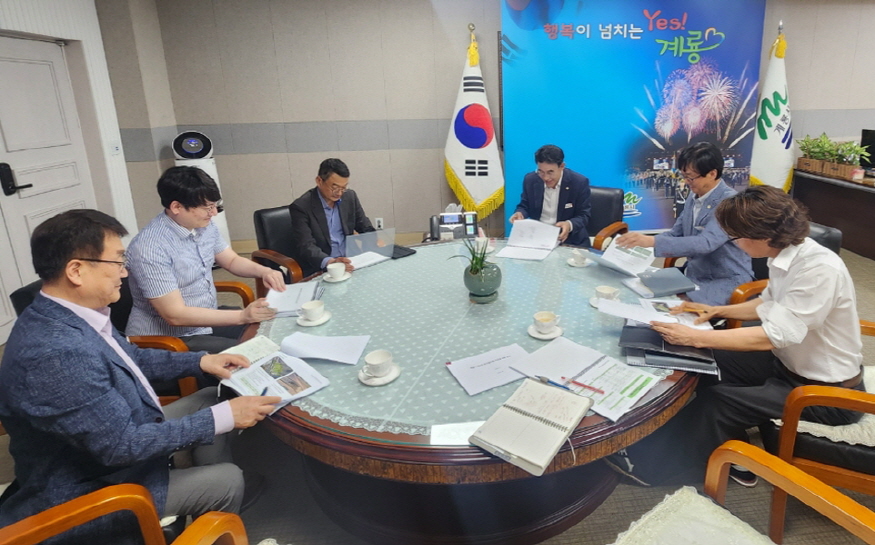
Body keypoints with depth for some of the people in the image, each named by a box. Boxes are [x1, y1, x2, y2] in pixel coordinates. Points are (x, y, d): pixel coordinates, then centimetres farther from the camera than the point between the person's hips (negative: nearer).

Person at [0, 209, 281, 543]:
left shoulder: (64, 315, -6)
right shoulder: (55, 353, -36)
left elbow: (132, 358, 10)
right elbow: (123, 445, -30)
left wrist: (202, 361, 0)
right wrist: (223, 418, -25)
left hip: (116, 433, 9)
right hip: (89, 490, -9)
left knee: (211, 399, 9)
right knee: (227, 479, -5)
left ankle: (213, 509, 25)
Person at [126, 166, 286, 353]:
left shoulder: (204, 225, -3)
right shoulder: (149, 248, -26)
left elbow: (231, 261, 12)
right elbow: (175, 315, -27)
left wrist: (263, 271, -10)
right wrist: (242, 316, -30)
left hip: (209, 319, 8)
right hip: (169, 338, -8)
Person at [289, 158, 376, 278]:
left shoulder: (350, 196, 5)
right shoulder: (301, 207, -11)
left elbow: (366, 229, 12)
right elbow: (306, 246, -18)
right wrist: (330, 262, -37)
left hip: (349, 263, 5)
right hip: (318, 269, -5)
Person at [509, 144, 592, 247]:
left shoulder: (580, 183, -11)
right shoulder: (530, 180, -4)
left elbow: (583, 216, -6)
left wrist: (570, 225, -28)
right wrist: (520, 213, -14)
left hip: (569, 238, -2)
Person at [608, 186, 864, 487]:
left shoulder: (820, 270, -30)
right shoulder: (786, 254, -4)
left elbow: (773, 336, -34)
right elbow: (770, 304, 13)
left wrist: (694, 337, -36)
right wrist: (717, 310, 4)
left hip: (828, 391, -8)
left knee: (715, 401, -18)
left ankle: (650, 464, 0)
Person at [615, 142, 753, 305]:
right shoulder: (693, 200, 6)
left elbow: (705, 243, -31)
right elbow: (675, 234, 13)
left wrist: (653, 241, -39)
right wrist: (640, 241, -5)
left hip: (727, 281, -7)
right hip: (694, 276, 7)